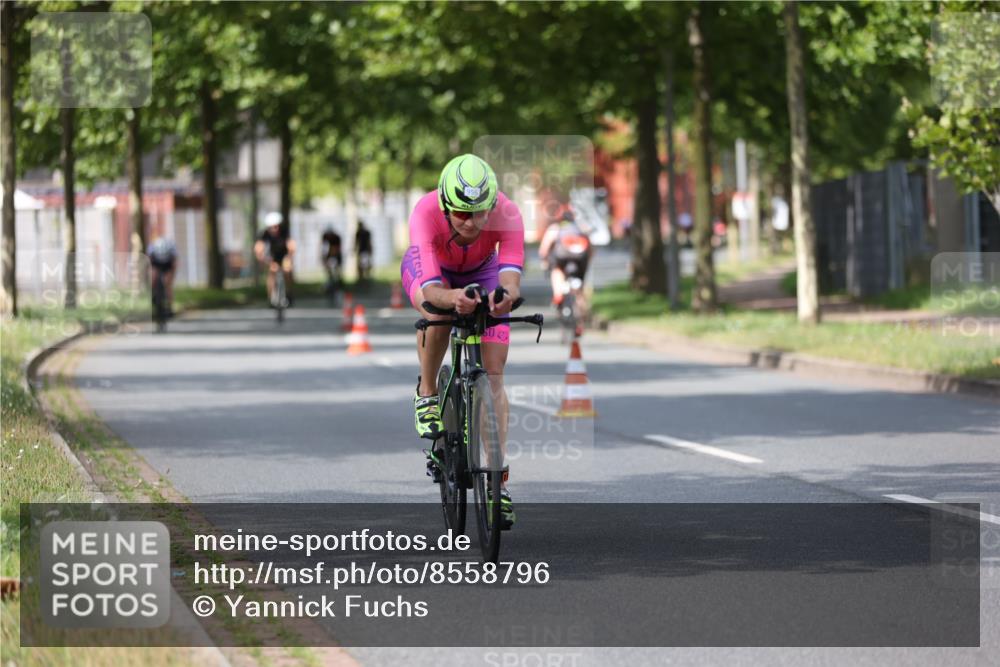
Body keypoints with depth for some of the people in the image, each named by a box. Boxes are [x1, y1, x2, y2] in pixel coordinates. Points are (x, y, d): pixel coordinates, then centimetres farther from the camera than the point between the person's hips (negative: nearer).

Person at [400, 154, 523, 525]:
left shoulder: (507, 214, -37)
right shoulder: (426, 213, -41)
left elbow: (511, 278, -48)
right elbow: (430, 291, -49)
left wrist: (505, 296, -72)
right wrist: (454, 297, -71)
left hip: (482, 275, 1)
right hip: (428, 270, -1)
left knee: (493, 375, -10)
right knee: (439, 313, -36)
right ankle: (427, 394, -9)